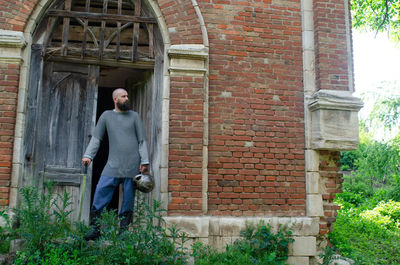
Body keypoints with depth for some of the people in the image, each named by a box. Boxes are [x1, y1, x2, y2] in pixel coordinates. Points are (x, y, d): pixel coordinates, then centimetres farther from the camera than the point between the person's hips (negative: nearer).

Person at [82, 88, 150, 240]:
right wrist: (88, 155, -3)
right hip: (113, 165, 0)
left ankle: (123, 231, 12)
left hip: (132, 165, 0)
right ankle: (95, 229, -1)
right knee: (100, 194, -9)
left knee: (128, 200, 2)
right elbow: (96, 138, 11)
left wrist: (144, 161, 0)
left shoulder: (134, 116, 11)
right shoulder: (106, 115, 12)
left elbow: (142, 140, 9)